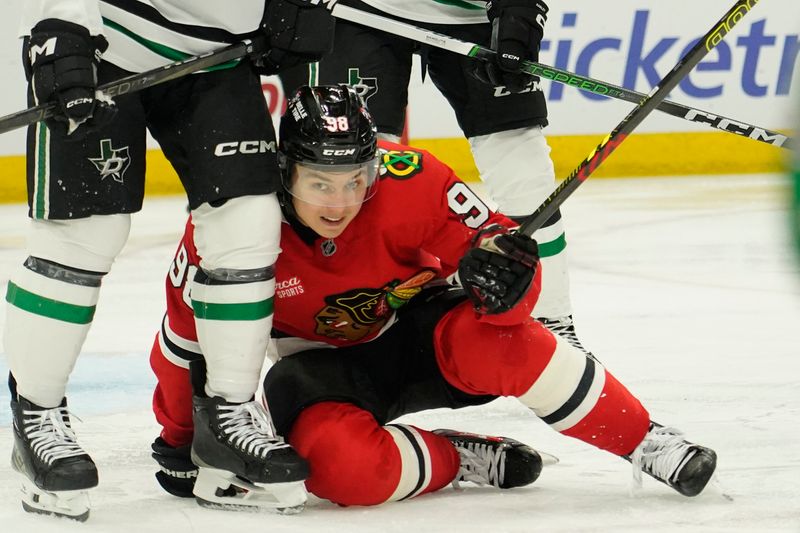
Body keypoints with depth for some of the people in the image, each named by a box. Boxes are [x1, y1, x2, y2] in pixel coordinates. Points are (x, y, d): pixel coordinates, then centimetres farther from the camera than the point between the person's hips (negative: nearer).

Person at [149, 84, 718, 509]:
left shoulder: (409, 183, -25)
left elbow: (494, 238, -19)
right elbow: (188, 339, -8)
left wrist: (502, 262, -43)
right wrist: (182, 441, 0)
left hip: (416, 333, 0)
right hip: (322, 366, 0)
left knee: (493, 338, -35)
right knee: (342, 467, -35)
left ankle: (646, 443, -20)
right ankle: (459, 458, -6)